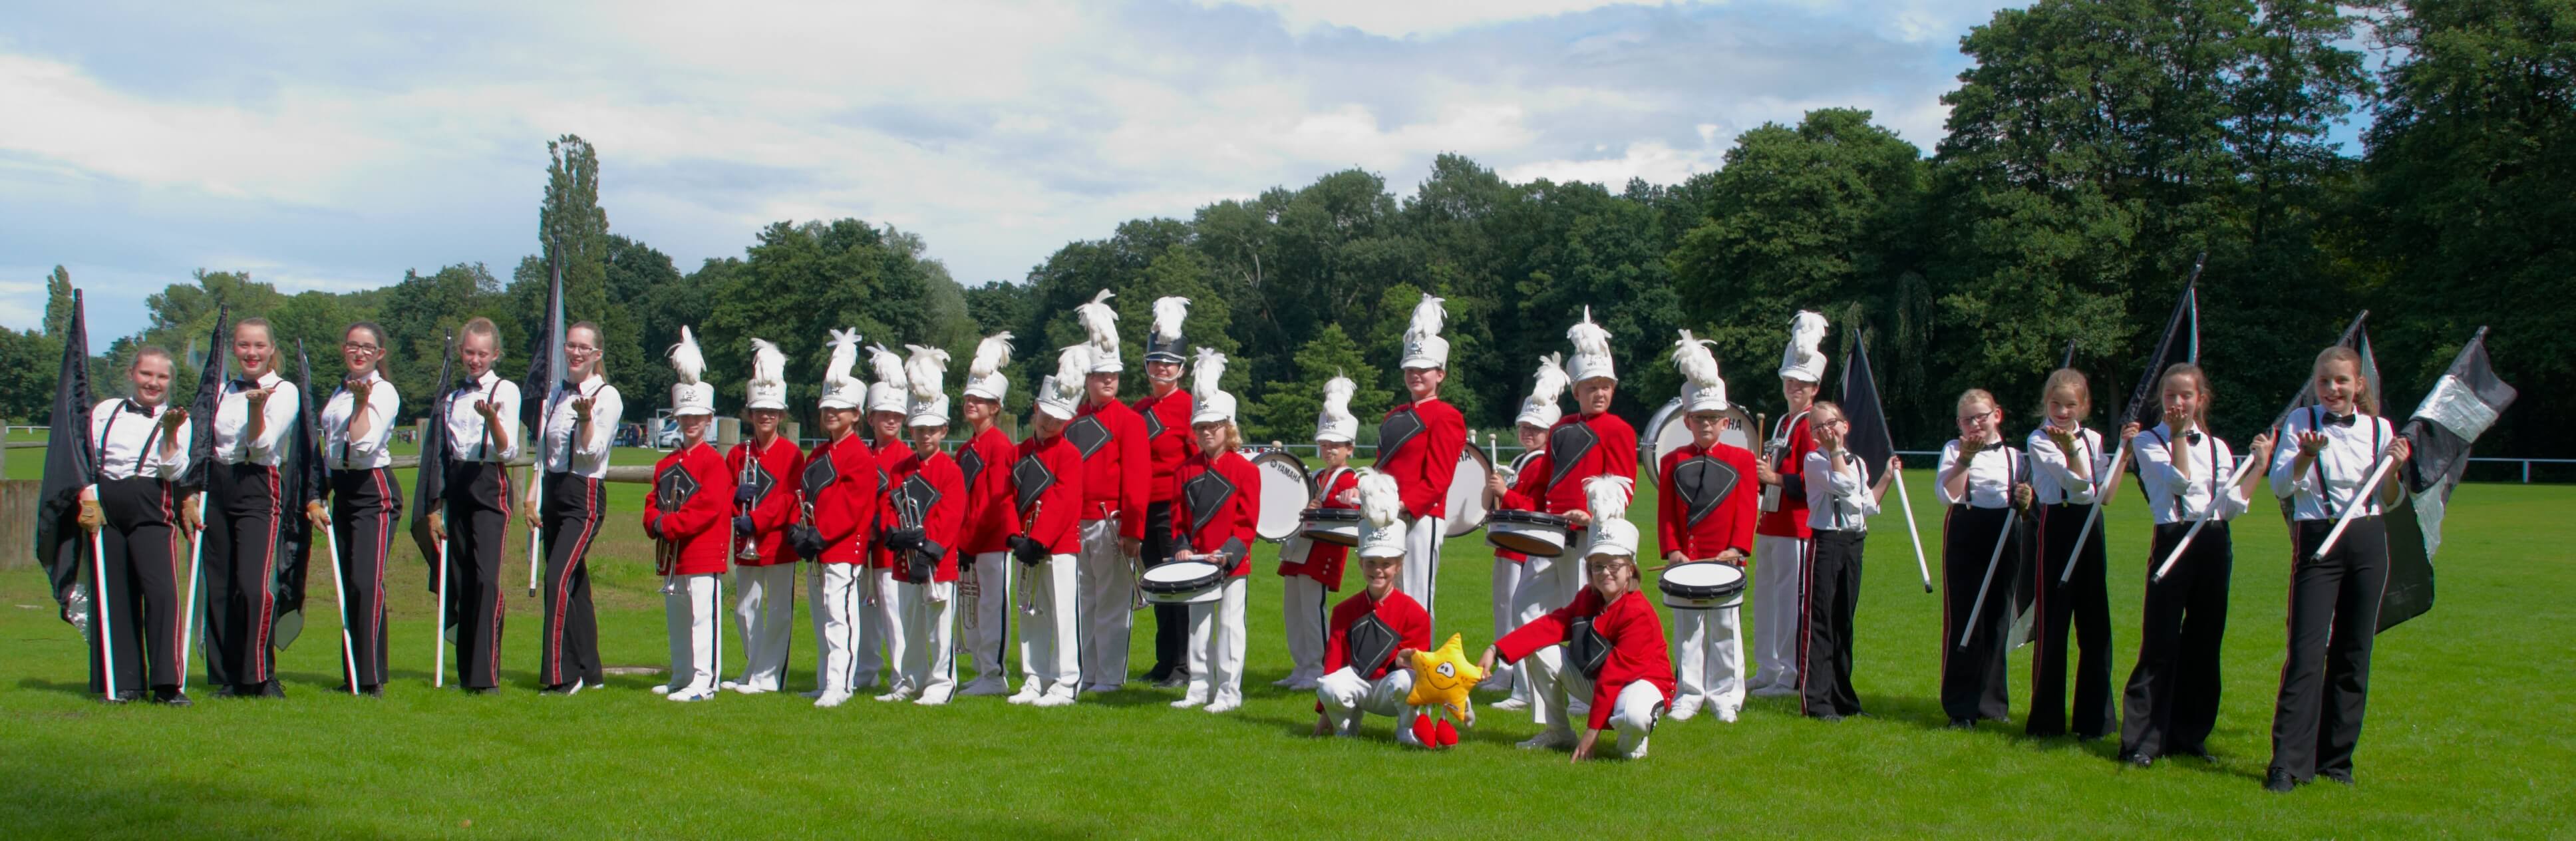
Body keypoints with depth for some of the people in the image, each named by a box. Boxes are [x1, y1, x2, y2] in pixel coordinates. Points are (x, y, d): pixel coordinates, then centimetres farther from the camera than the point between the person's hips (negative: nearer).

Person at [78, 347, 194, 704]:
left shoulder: (176, 420, 8)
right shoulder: (105, 412, 13)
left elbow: (174, 472, -4)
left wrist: (170, 433, -16)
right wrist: (88, 500, -4)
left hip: (152, 510, -2)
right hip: (106, 508, 2)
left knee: (161, 590, -14)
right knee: (113, 593, 3)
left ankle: (167, 683, -12)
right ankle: (124, 681, 11)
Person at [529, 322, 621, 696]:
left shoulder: (608, 397, -5)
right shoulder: (558, 395, 15)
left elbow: (592, 453, -13)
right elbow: (544, 451, 17)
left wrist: (586, 418, -28)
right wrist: (533, 496, 9)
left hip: (584, 497, -7)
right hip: (553, 494, 7)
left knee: (558, 580, -18)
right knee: (575, 585, 10)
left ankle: (562, 677, -17)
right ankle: (589, 671, 17)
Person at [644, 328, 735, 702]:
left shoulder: (714, 463, -7)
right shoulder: (666, 464, 16)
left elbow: (707, 508, -17)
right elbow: (653, 503, 12)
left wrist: (669, 525, -18)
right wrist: (655, 524, -10)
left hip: (703, 556, -8)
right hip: (672, 557, 8)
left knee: (703, 618, -8)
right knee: (676, 621, 15)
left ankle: (703, 682, -7)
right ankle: (682, 679, 24)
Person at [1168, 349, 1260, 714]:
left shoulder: (1245, 471, -5)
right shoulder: (1186, 471, 7)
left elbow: (1247, 520, -8)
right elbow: (1178, 515, 8)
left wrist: (1228, 552, -18)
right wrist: (1181, 546, -8)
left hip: (1231, 563, -5)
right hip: (1196, 561, 5)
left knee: (1229, 625, 0)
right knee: (1197, 625, 10)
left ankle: (1229, 692, 6)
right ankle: (1200, 688, 19)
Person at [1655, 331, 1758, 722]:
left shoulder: (1741, 460, 5)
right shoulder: (1673, 462, 7)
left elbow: (1746, 510, -1)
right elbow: (1665, 512, 3)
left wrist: (1737, 548, -13)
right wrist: (1671, 550, -10)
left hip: (1725, 560, -1)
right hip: (1685, 560, 1)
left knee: (1724, 628, 5)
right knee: (1687, 628, 5)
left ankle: (1725, 696, 12)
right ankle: (1689, 694, 13)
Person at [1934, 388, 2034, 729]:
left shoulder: (2013, 455, 13)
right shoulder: (1954, 449, 2)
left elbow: (2025, 505, 19)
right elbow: (1948, 495, -12)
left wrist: (2026, 500, -3)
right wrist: (1966, 457, -20)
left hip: (2004, 538, 4)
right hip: (1966, 536, -4)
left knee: (1997, 620, 7)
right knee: (1964, 620, -5)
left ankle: (1992, 701, 17)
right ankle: (1961, 707, 0)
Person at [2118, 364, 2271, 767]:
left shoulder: (2216, 447, 13)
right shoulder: (2148, 441, 2)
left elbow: (2231, 506, 3)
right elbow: (2178, 479, -16)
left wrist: (2260, 465, 1)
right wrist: (2179, 433, -13)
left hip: (2214, 546, 4)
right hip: (2173, 543, -4)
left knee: (2203, 645, 8)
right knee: (2161, 647, -7)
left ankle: (2189, 734, 18)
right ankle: (2140, 741, -4)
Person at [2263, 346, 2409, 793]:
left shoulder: (2378, 429, 6)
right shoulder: (2301, 423, -1)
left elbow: (2389, 501, 13)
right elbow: (2280, 486, -12)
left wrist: (2394, 468, -7)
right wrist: (2305, 455, -30)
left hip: (2368, 543, 3)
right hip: (2316, 542, -3)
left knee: (2354, 654, 7)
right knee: (2307, 652, -9)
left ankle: (2336, 756, 17)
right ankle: (2287, 763, -9)